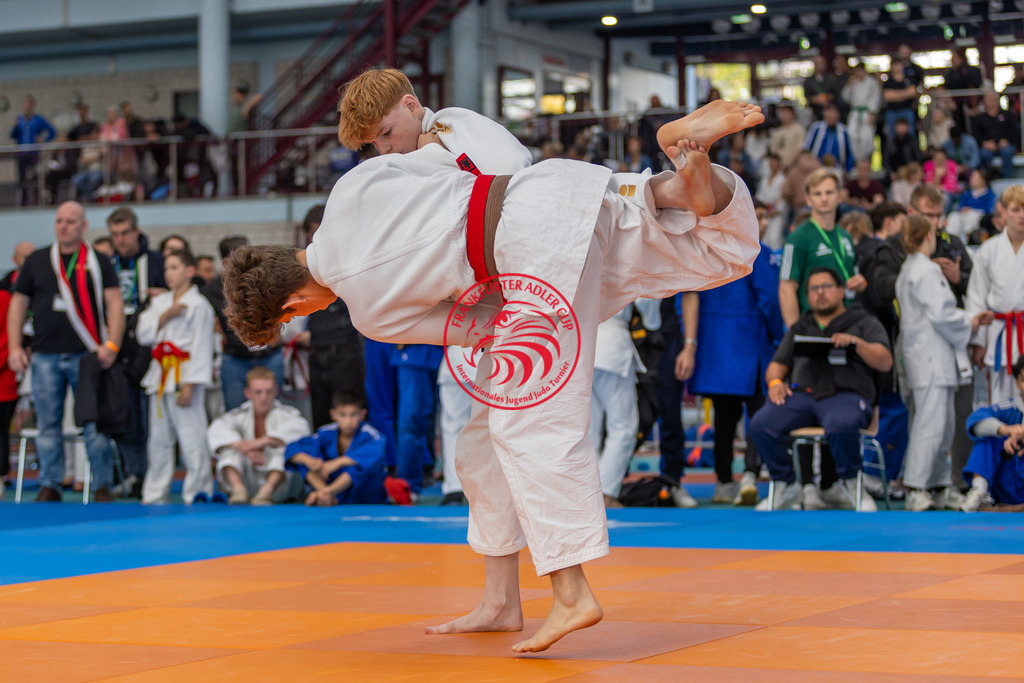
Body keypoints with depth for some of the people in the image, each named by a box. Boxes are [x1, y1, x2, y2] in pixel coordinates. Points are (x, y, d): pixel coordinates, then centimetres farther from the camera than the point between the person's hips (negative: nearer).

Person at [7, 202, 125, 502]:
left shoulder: (98, 263, 6)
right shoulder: (36, 261, 11)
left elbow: (114, 304, 0)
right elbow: (18, 304, 12)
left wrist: (112, 345, -13)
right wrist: (14, 347, 2)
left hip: (87, 355, -2)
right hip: (45, 357, 2)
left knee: (94, 424, -3)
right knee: (48, 425, 5)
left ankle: (103, 486, 4)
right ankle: (49, 486, 12)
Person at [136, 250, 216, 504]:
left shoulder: (199, 305, -7)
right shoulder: (159, 302, 15)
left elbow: (201, 347, -11)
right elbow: (144, 334, 6)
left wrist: (189, 385, -16)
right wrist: (165, 315, -9)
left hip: (184, 375, -7)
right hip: (160, 375, 7)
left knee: (191, 436, -9)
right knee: (159, 438, 13)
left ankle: (198, 492, -2)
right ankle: (155, 494, 21)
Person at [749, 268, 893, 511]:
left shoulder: (863, 322, 18)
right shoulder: (798, 329, 30)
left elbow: (885, 363, 6)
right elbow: (777, 365, 26)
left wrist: (856, 342, -9)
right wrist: (775, 381, 2)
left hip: (845, 394, -3)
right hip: (800, 393, 4)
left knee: (841, 426, -41)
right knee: (760, 425, -26)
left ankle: (849, 484, -14)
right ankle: (785, 485, -6)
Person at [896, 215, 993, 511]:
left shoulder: (907, 271, 19)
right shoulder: (927, 271, -14)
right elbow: (940, 314, -20)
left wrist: (970, 319, 16)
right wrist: (968, 325, -2)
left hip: (919, 357, 11)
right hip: (932, 359, -11)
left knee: (943, 427, 14)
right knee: (931, 425, -11)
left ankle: (941, 487, 18)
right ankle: (916, 489, -13)